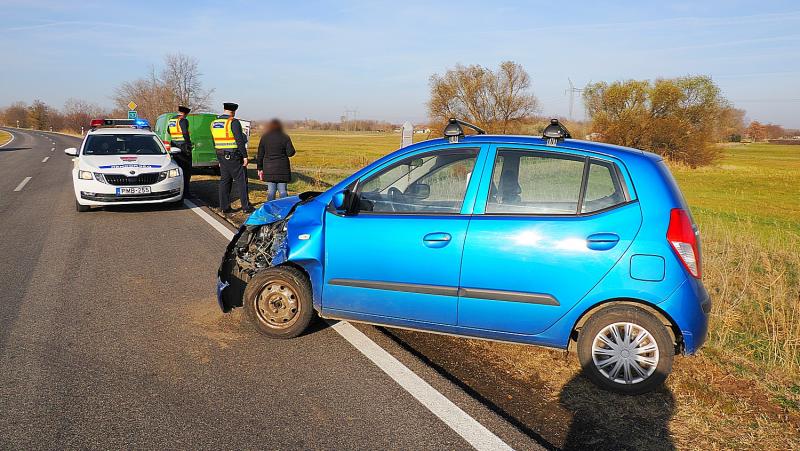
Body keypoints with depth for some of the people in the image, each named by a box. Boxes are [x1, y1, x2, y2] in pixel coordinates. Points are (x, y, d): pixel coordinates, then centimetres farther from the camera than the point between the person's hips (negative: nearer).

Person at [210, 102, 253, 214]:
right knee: (242, 181, 0)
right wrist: (245, 156, -14)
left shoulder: (214, 123, 11)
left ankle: (224, 207, 11)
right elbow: (240, 140, -18)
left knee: (224, 181, 11)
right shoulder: (234, 122, -12)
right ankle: (246, 207, 1)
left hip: (222, 156, 7)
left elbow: (214, 142, 15)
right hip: (234, 156, -7)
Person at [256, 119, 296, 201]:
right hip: (282, 169, -1)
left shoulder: (264, 138, 5)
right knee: (282, 191, 3)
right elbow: (290, 152, -6)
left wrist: (260, 169, 11)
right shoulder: (285, 137, -1)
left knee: (271, 191, 4)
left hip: (269, 168, 1)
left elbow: (260, 155, 6)